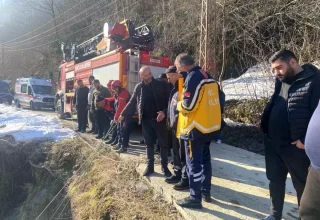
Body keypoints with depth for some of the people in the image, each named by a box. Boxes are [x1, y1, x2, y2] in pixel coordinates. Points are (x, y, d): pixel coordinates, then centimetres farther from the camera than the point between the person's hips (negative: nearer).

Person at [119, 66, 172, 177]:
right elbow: (132, 102, 14)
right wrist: (123, 114, 15)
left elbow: (169, 100, -3)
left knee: (163, 144, 5)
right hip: (146, 120, 2)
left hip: (159, 119, -2)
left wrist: (164, 112, -17)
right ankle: (150, 166, 24)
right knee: (149, 144, 11)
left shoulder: (161, 85, -3)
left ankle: (164, 166, 21)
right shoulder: (139, 87, 6)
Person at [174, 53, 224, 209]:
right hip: (209, 126, 9)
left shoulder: (192, 77, -15)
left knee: (194, 163, 2)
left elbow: (188, 105, -20)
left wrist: (178, 105, -1)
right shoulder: (208, 77, 12)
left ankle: (195, 198, 13)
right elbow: (208, 101, 14)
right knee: (205, 159, 19)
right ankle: (206, 192, 32)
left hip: (195, 128, -9)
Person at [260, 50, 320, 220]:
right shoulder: (280, 81, 9)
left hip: (296, 146, -6)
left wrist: (306, 140, -16)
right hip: (272, 143, 6)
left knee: (302, 185, 12)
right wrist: (265, 128, 8)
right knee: (275, 181, 18)